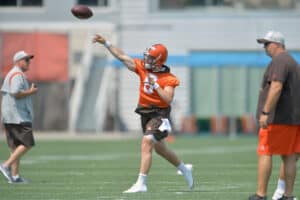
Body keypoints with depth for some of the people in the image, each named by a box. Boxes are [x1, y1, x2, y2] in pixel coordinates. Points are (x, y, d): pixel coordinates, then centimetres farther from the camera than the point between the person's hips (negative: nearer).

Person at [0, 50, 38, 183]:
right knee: (27, 144, -9)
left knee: (15, 146, 9)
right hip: (18, 116, -11)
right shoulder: (18, 75, -12)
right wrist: (30, 92, -11)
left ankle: (14, 175, 6)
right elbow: (16, 93, -24)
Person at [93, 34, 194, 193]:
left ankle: (141, 184, -23)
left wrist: (155, 85, -25)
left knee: (146, 144, -22)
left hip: (159, 114, -7)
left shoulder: (168, 79, -13)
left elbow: (168, 99, -23)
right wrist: (105, 43, -4)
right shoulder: (142, 68, 1)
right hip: (145, 113, 7)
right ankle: (184, 170, 42)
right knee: (159, 149, 21)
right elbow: (122, 56, 0)